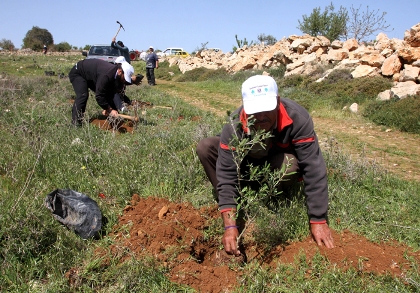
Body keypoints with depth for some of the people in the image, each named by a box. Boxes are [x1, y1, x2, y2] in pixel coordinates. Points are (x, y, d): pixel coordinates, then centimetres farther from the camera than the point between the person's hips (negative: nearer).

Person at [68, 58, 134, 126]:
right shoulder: (106, 75, -42)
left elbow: (110, 94, -5)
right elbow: (99, 96, -38)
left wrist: (107, 108, -13)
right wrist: (110, 110, -32)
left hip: (90, 75, 9)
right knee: (83, 95, -29)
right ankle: (75, 120, -21)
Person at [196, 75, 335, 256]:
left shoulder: (297, 118, -33)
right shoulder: (234, 127, -30)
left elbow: (314, 169, -32)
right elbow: (226, 175, -32)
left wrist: (318, 220, -33)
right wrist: (230, 226, -39)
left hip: (280, 162, -1)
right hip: (247, 164, 2)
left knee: (290, 165, -39)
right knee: (205, 147, -22)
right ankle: (237, 212, -16)